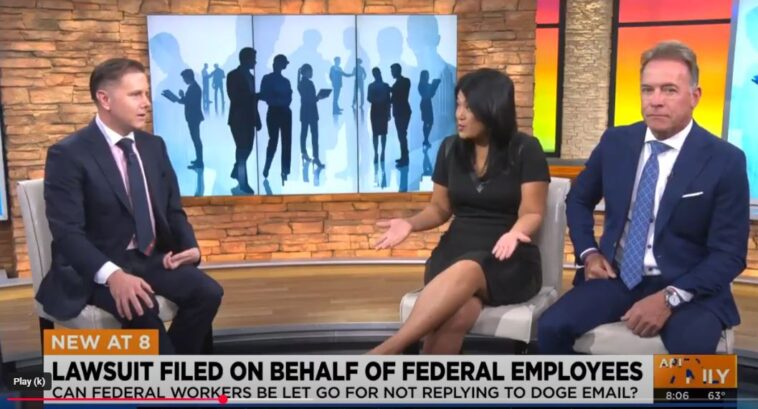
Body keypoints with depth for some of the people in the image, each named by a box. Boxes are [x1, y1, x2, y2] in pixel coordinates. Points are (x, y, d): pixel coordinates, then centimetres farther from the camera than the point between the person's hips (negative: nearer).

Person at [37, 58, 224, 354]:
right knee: (141, 308, -34)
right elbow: (67, 232, -18)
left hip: (151, 259, 6)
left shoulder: (154, 146, 9)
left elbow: (173, 210, 13)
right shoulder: (68, 154, -10)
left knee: (208, 292, -19)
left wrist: (189, 247, -9)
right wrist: (112, 274, -35)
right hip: (96, 268, -5)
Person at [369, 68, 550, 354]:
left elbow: (531, 213, -4)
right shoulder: (450, 148, 8)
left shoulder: (525, 150, -4)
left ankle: (387, 350, -40)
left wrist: (514, 233, -28)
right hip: (455, 250, 3)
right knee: (457, 315, -34)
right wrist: (410, 223, -5)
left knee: (465, 272, -39)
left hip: (509, 260, -2)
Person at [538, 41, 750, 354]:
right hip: (617, 276, 3)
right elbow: (578, 200, 18)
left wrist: (669, 298, -20)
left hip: (687, 287, -2)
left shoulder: (725, 161, -6)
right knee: (552, 327, -20)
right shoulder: (615, 142, 3)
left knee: (693, 348, -33)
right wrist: (588, 252, 1)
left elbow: (729, 254, -7)